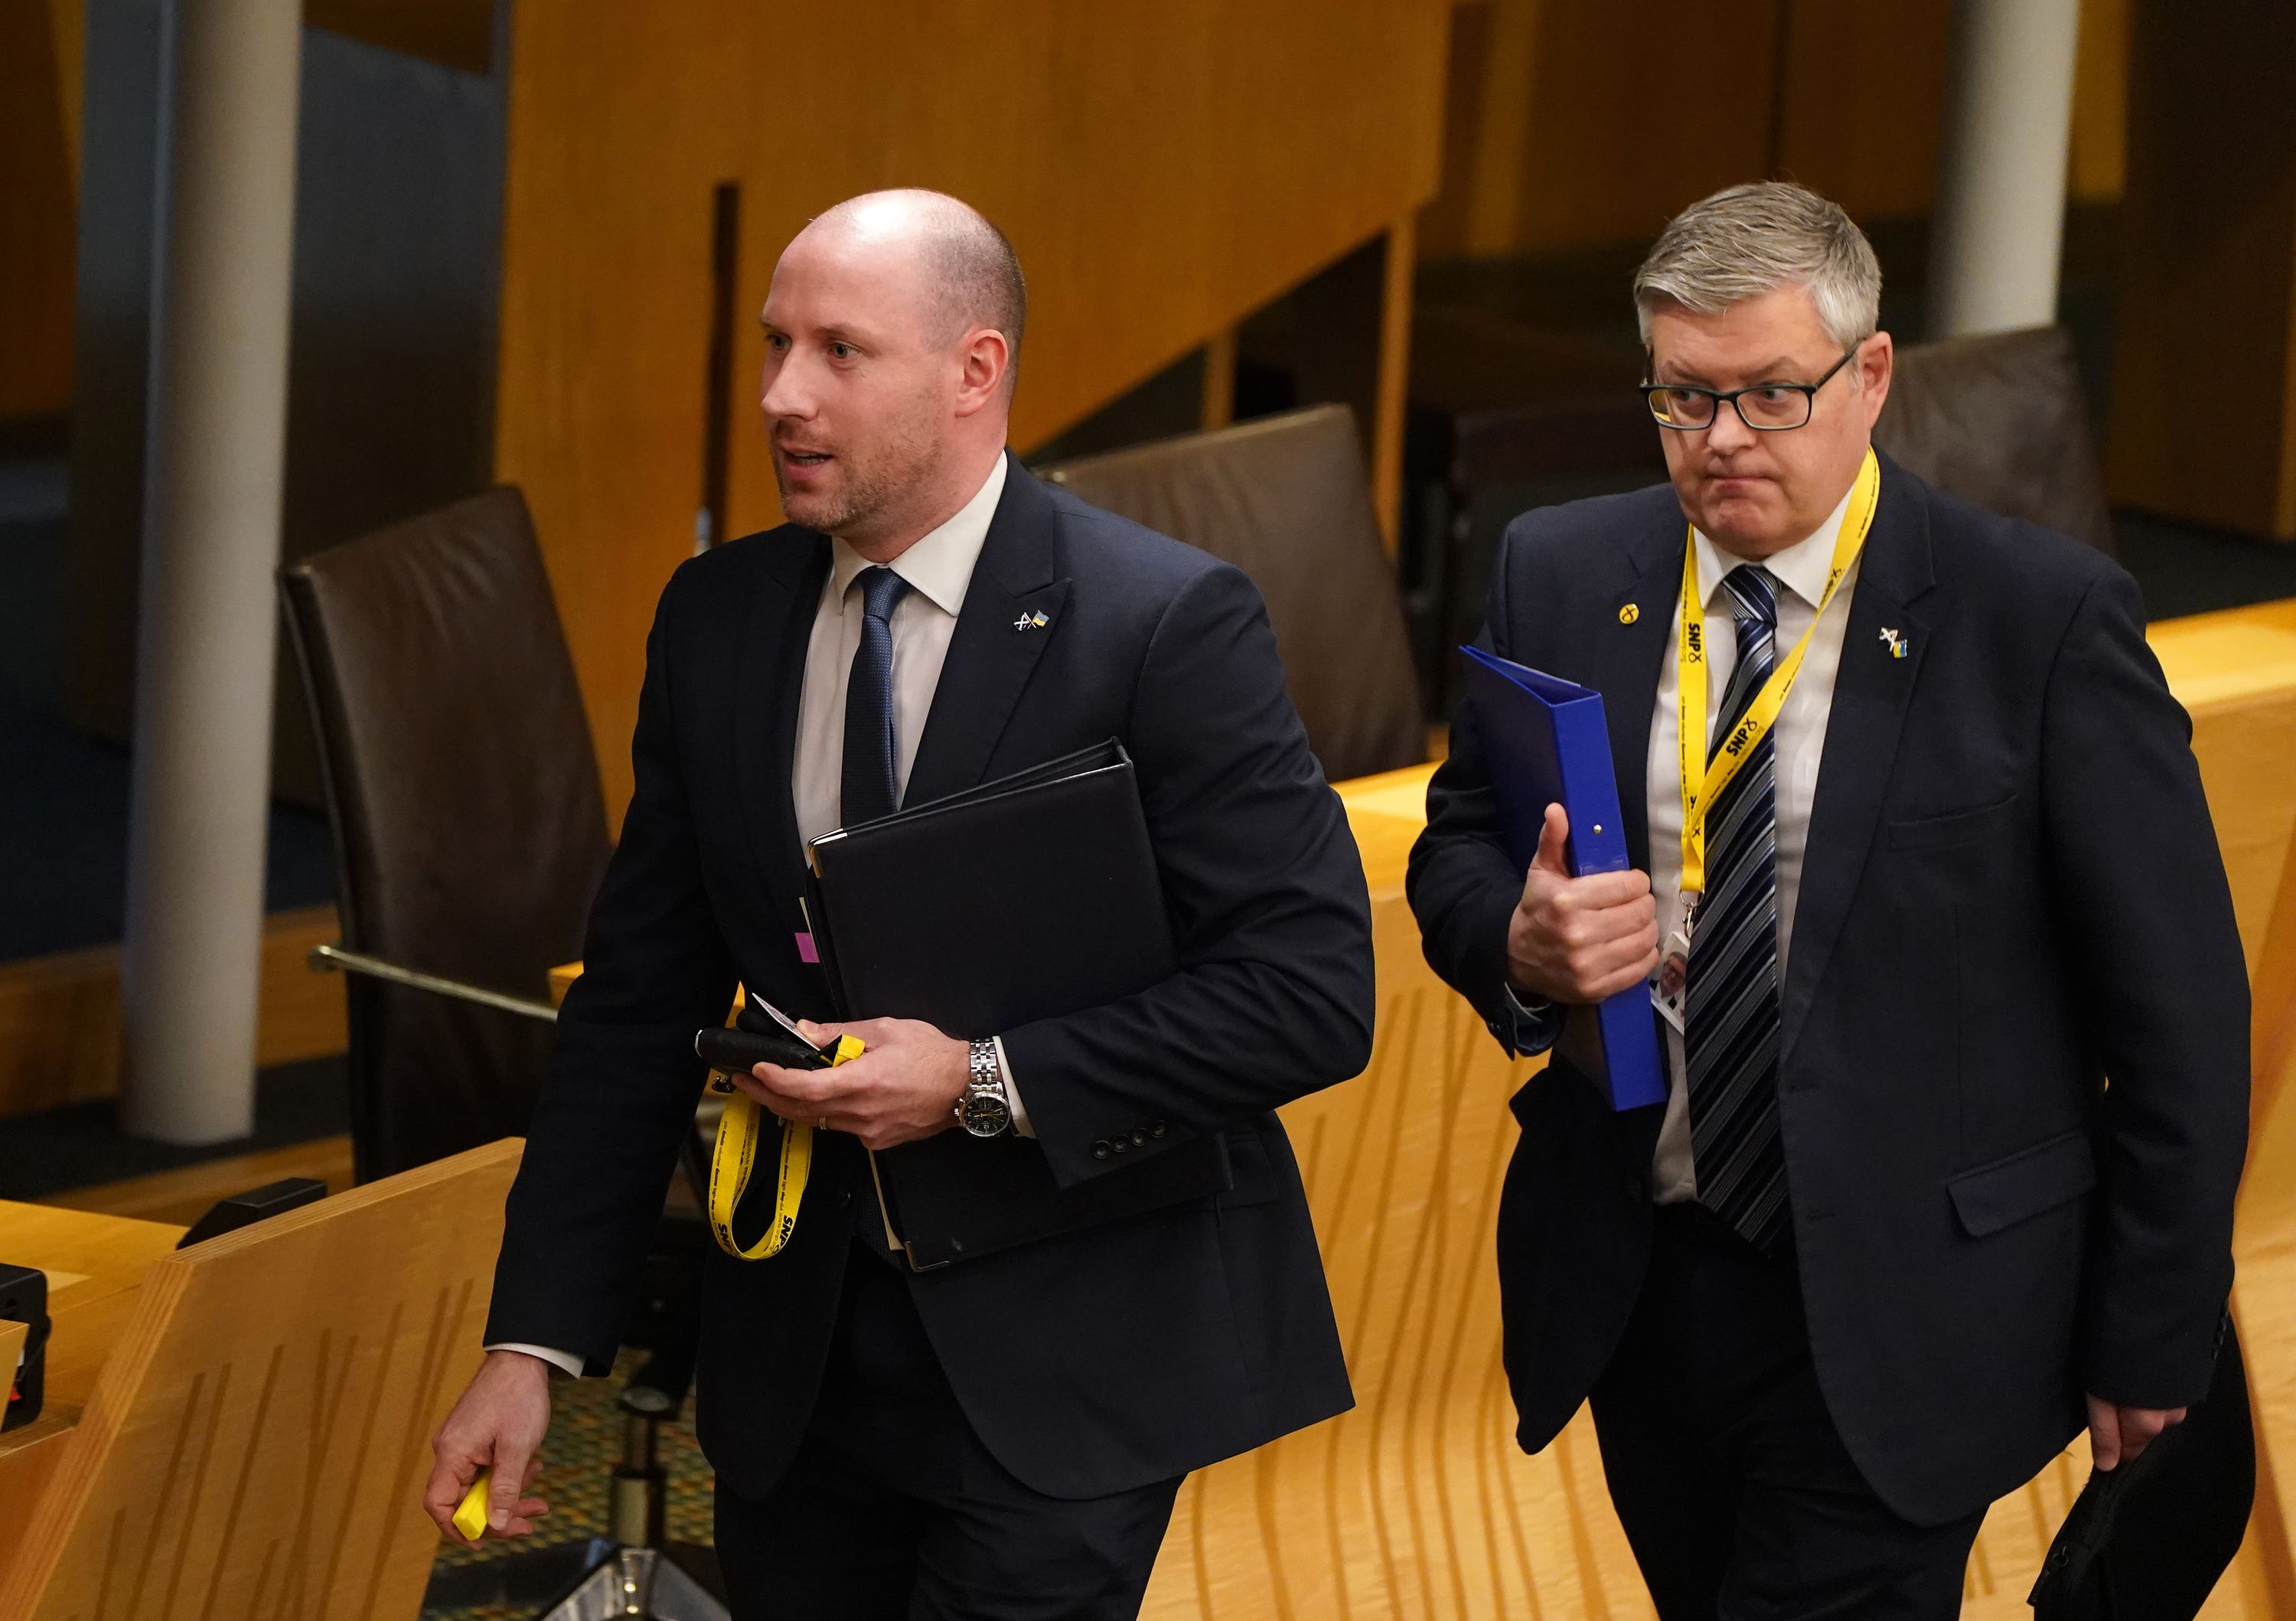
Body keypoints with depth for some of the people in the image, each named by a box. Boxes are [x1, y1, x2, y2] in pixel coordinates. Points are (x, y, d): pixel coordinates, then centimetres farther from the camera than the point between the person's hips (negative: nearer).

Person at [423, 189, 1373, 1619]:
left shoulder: (1169, 624, -12)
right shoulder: (718, 620, 5)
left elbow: (1312, 991, -15)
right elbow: (638, 1006, 8)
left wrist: (984, 1078, -21)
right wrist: (536, 1342, 1)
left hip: (1063, 1355, -5)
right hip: (798, 1351, 5)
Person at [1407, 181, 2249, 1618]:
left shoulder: (2044, 617, -10)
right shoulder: (1560, 577, 3)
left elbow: (2177, 1009, -7)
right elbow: (1456, 853, 12)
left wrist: (2151, 1336, -6)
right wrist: (1522, 943, -14)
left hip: (1898, 1316, -5)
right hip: (1634, 1279, 5)